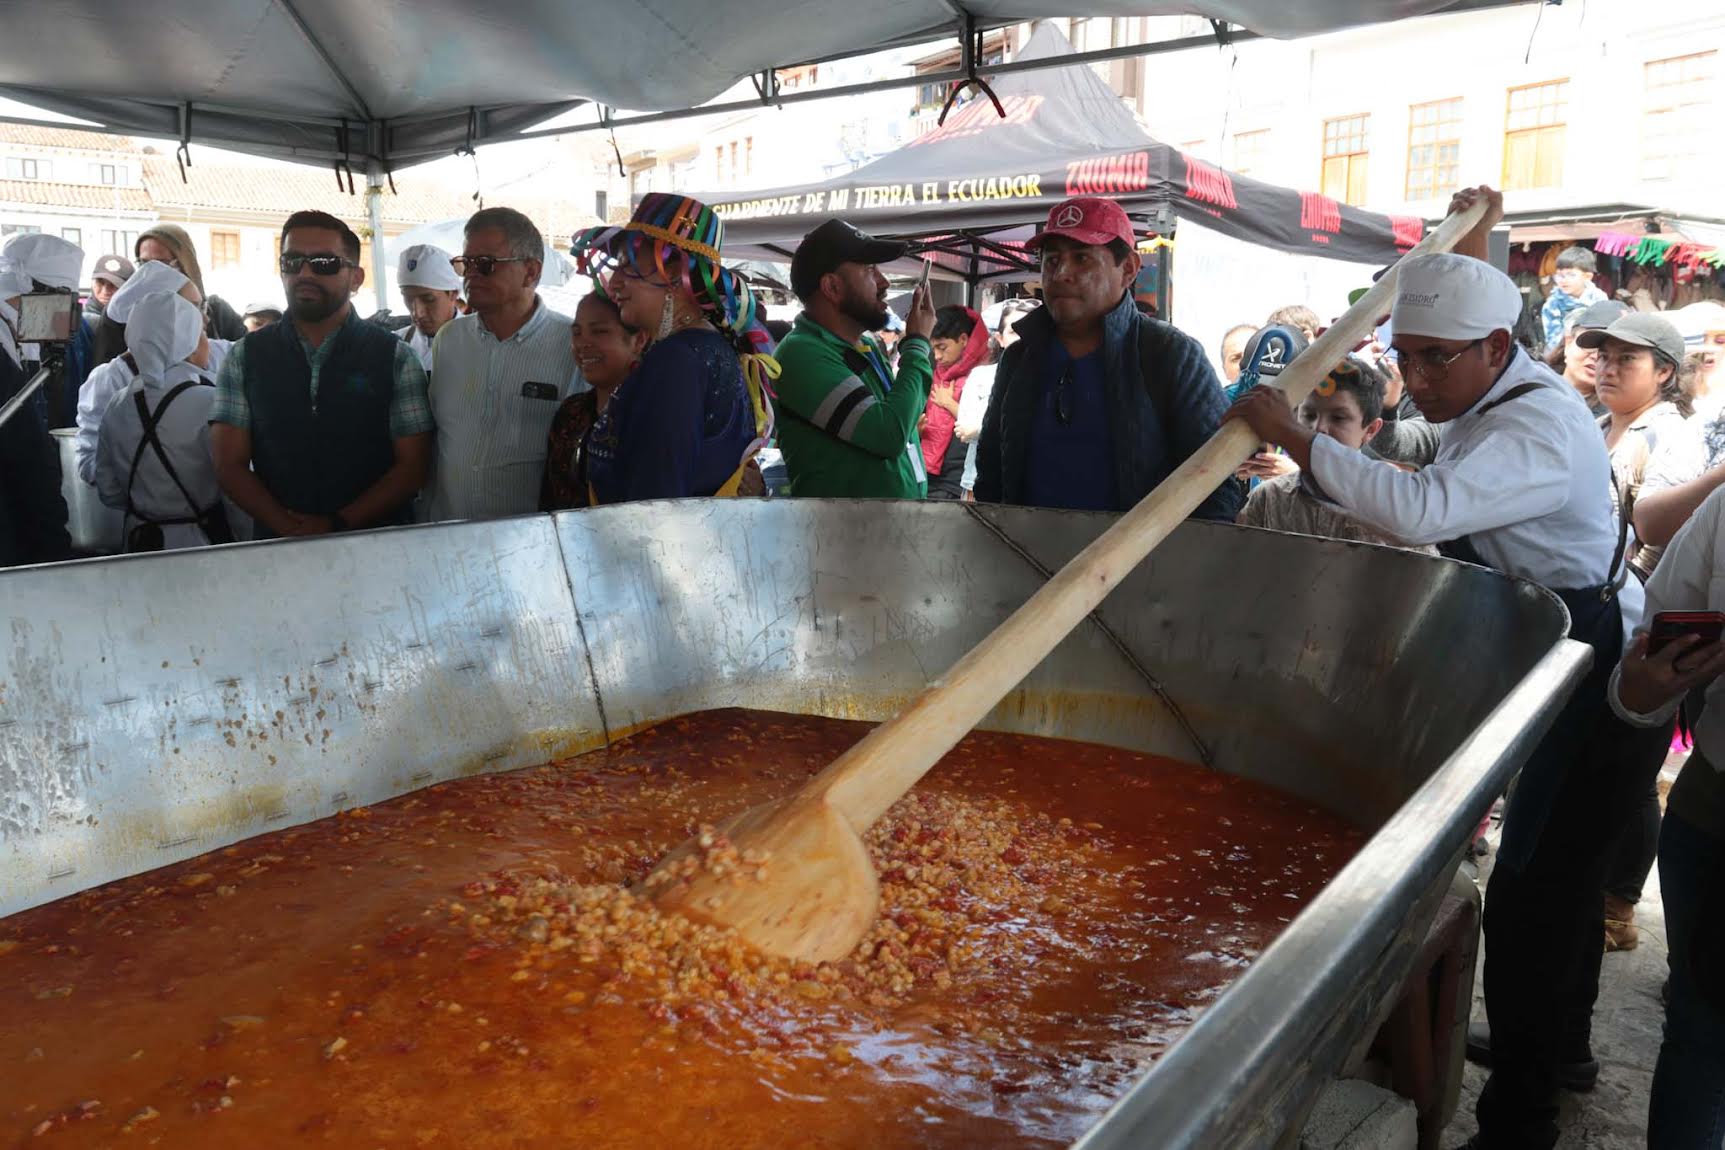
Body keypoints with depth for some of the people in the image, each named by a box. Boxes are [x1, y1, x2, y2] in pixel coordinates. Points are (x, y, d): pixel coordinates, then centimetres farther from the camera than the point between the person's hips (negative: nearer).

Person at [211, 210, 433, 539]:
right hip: (277, 547, 2)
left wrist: (338, 525, -10)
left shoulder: (395, 358, 4)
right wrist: (288, 527, -9)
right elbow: (230, 465, 6)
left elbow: (412, 467, -1)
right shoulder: (245, 357, 10)